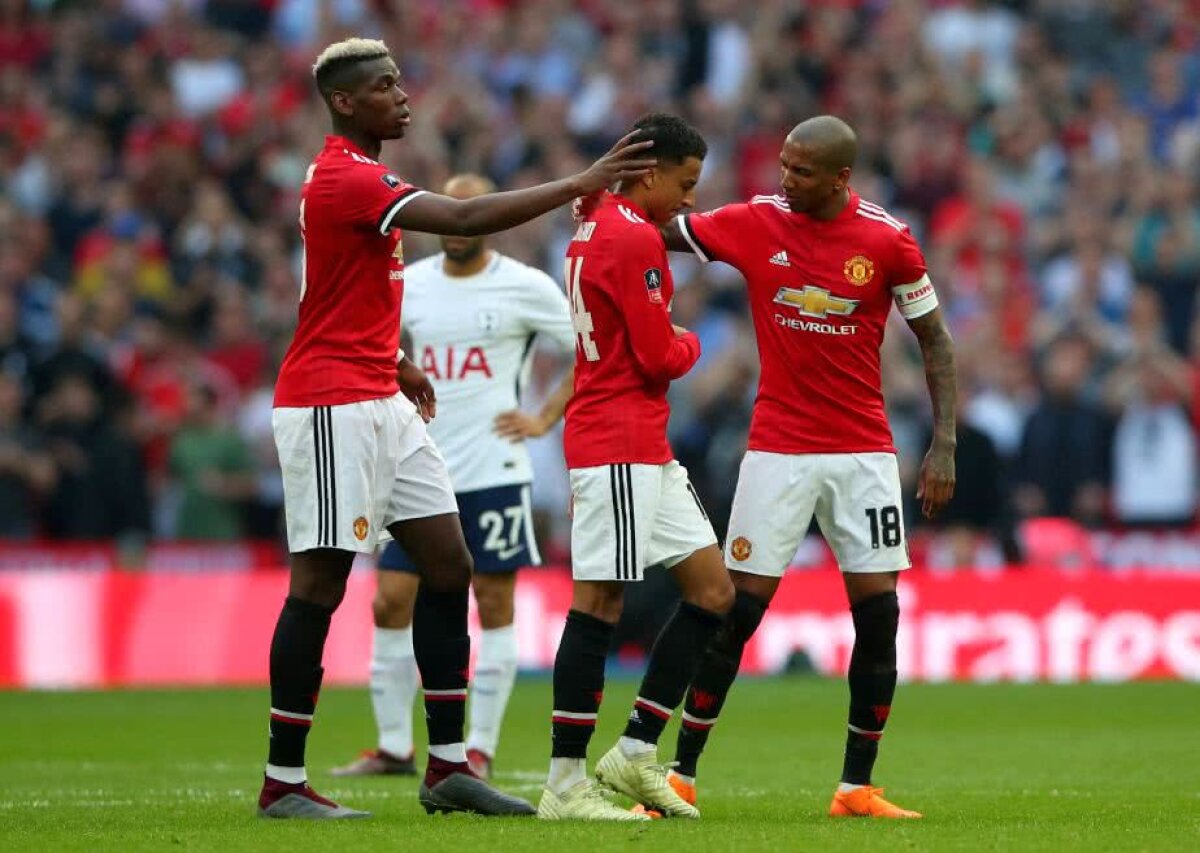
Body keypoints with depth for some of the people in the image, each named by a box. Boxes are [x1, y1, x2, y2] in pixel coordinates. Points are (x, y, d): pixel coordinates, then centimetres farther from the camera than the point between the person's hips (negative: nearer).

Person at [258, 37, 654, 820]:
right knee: (320, 586, -7)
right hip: (332, 408, -10)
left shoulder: (357, 176, 15)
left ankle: (448, 766, 9)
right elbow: (466, 220, -28)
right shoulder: (345, 180, -17)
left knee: (449, 568, 7)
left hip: (380, 403, 10)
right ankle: (283, 784, -2)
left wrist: (395, 360, 20)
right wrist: (580, 185, -26)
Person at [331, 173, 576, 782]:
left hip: (493, 472, -4)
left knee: (495, 604, -1)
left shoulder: (525, 287, -4)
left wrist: (545, 419, -3)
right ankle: (394, 747, 10)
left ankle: (480, 748, 6)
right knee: (390, 603, 0)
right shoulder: (408, 285, 8)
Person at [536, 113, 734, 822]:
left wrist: (671, 342, 7)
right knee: (600, 604, -9)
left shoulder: (596, 229, 18)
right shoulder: (635, 238, -14)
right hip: (619, 443, -11)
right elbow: (660, 357, -15)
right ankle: (566, 785, -9)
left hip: (646, 447, 11)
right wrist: (691, 344, 5)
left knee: (713, 590, 10)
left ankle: (637, 752, 12)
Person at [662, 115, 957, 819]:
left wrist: (945, 445, -4)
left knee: (878, 614, -3)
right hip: (778, 450, 0)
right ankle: (681, 775, 5)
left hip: (864, 453, 0)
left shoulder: (887, 240, -5)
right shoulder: (754, 223, -3)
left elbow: (935, 340, 3)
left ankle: (858, 787, 7)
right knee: (738, 611, -4)